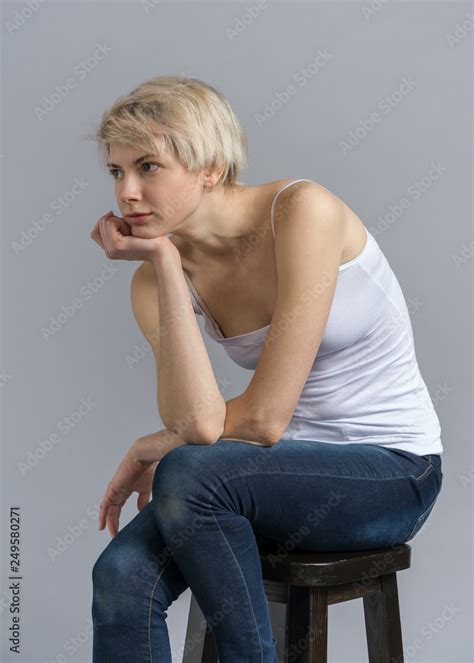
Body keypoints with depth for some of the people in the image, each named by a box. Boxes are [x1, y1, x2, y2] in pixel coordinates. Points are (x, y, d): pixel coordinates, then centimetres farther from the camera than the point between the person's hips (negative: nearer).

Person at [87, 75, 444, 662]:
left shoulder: (302, 210, -20)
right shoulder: (156, 281, -4)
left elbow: (263, 420, -21)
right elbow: (197, 422, -21)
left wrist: (151, 450, -4)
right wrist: (164, 262, -20)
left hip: (392, 469, -4)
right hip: (290, 465, 5)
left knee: (188, 473, -29)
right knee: (122, 574, -22)